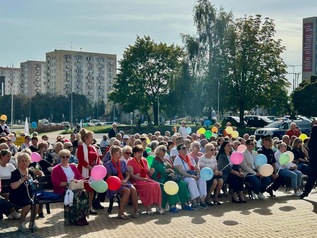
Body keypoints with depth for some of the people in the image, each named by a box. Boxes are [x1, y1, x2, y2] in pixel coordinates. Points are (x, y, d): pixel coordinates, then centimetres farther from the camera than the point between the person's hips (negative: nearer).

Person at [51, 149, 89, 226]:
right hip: (62, 189, -5)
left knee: (84, 193, -28)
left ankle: (82, 217, -22)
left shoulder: (73, 166, 22)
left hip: (75, 187, 5)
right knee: (75, 195, -35)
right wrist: (68, 183, -16)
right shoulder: (56, 169, 3)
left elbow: (80, 177, 21)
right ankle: (74, 219, -25)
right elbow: (56, 183, -7)